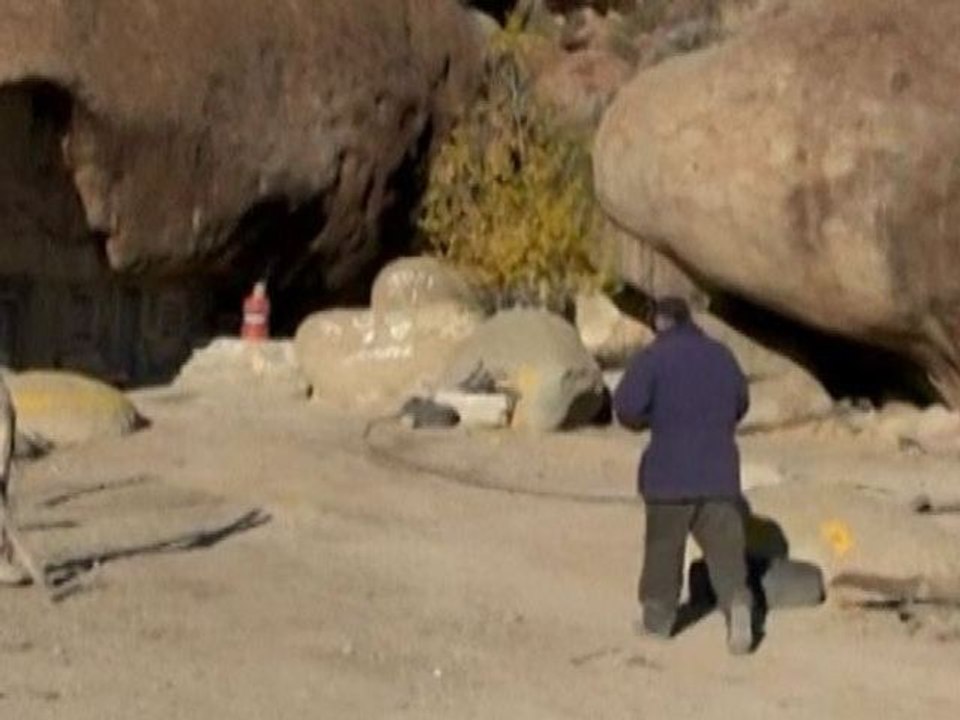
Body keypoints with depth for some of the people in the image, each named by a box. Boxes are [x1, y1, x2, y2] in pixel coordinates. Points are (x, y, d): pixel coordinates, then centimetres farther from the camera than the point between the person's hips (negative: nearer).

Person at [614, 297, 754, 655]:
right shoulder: (722, 355, 9)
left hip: (669, 472, -3)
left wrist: (646, 419, 6)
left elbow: (627, 407, -14)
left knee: (664, 547, 11)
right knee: (724, 546, 1)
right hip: (719, 471, 3)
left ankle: (658, 617, 21)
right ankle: (738, 601, -21)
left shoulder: (652, 358, -7)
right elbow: (740, 404, 21)